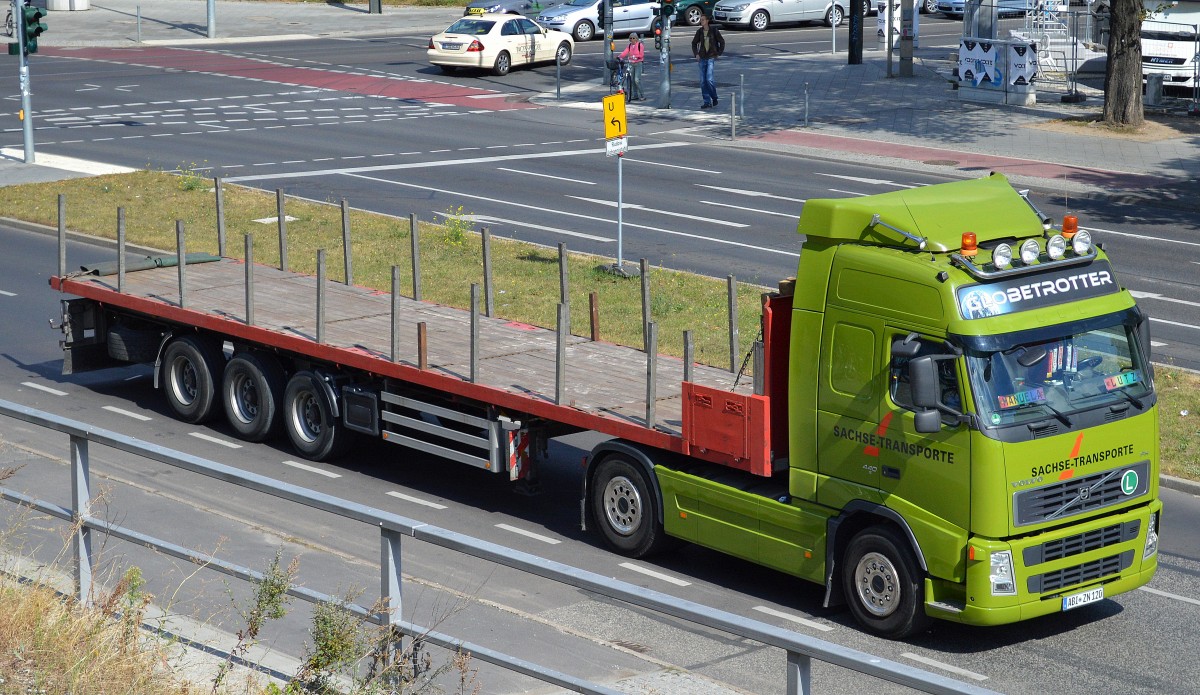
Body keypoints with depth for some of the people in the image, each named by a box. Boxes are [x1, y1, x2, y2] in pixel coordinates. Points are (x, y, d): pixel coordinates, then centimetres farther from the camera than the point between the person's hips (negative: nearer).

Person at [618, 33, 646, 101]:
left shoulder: (640, 45, -6)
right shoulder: (629, 46, 10)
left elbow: (641, 55, -12)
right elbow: (625, 52, -3)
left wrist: (633, 56, -21)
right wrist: (619, 56, -19)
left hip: (638, 63, -6)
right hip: (631, 64, 6)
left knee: (637, 79, -13)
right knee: (632, 79, 7)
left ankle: (642, 95, -7)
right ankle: (635, 95, 16)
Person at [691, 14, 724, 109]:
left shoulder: (713, 30, -5)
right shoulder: (699, 32, 5)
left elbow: (722, 42, 3)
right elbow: (694, 43, 18)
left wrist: (719, 53, -1)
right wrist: (696, 53, 6)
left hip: (711, 58, -4)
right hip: (702, 58, 4)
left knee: (709, 79, -16)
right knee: (703, 81, 1)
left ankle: (714, 98, 6)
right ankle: (707, 102, 7)